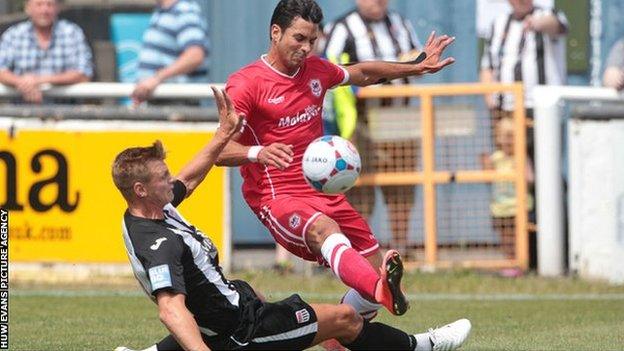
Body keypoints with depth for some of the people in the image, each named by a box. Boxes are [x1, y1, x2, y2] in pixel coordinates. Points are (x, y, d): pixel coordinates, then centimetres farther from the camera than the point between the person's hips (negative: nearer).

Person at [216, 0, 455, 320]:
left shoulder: (316, 70, 12)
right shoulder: (245, 84, -9)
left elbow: (362, 73, 33)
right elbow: (220, 150, -20)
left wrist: (418, 67, 31)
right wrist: (258, 153, -41)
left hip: (324, 192, 8)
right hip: (276, 197, -8)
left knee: (375, 265, 1)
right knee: (324, 229, -39)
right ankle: (381, 291, -68)